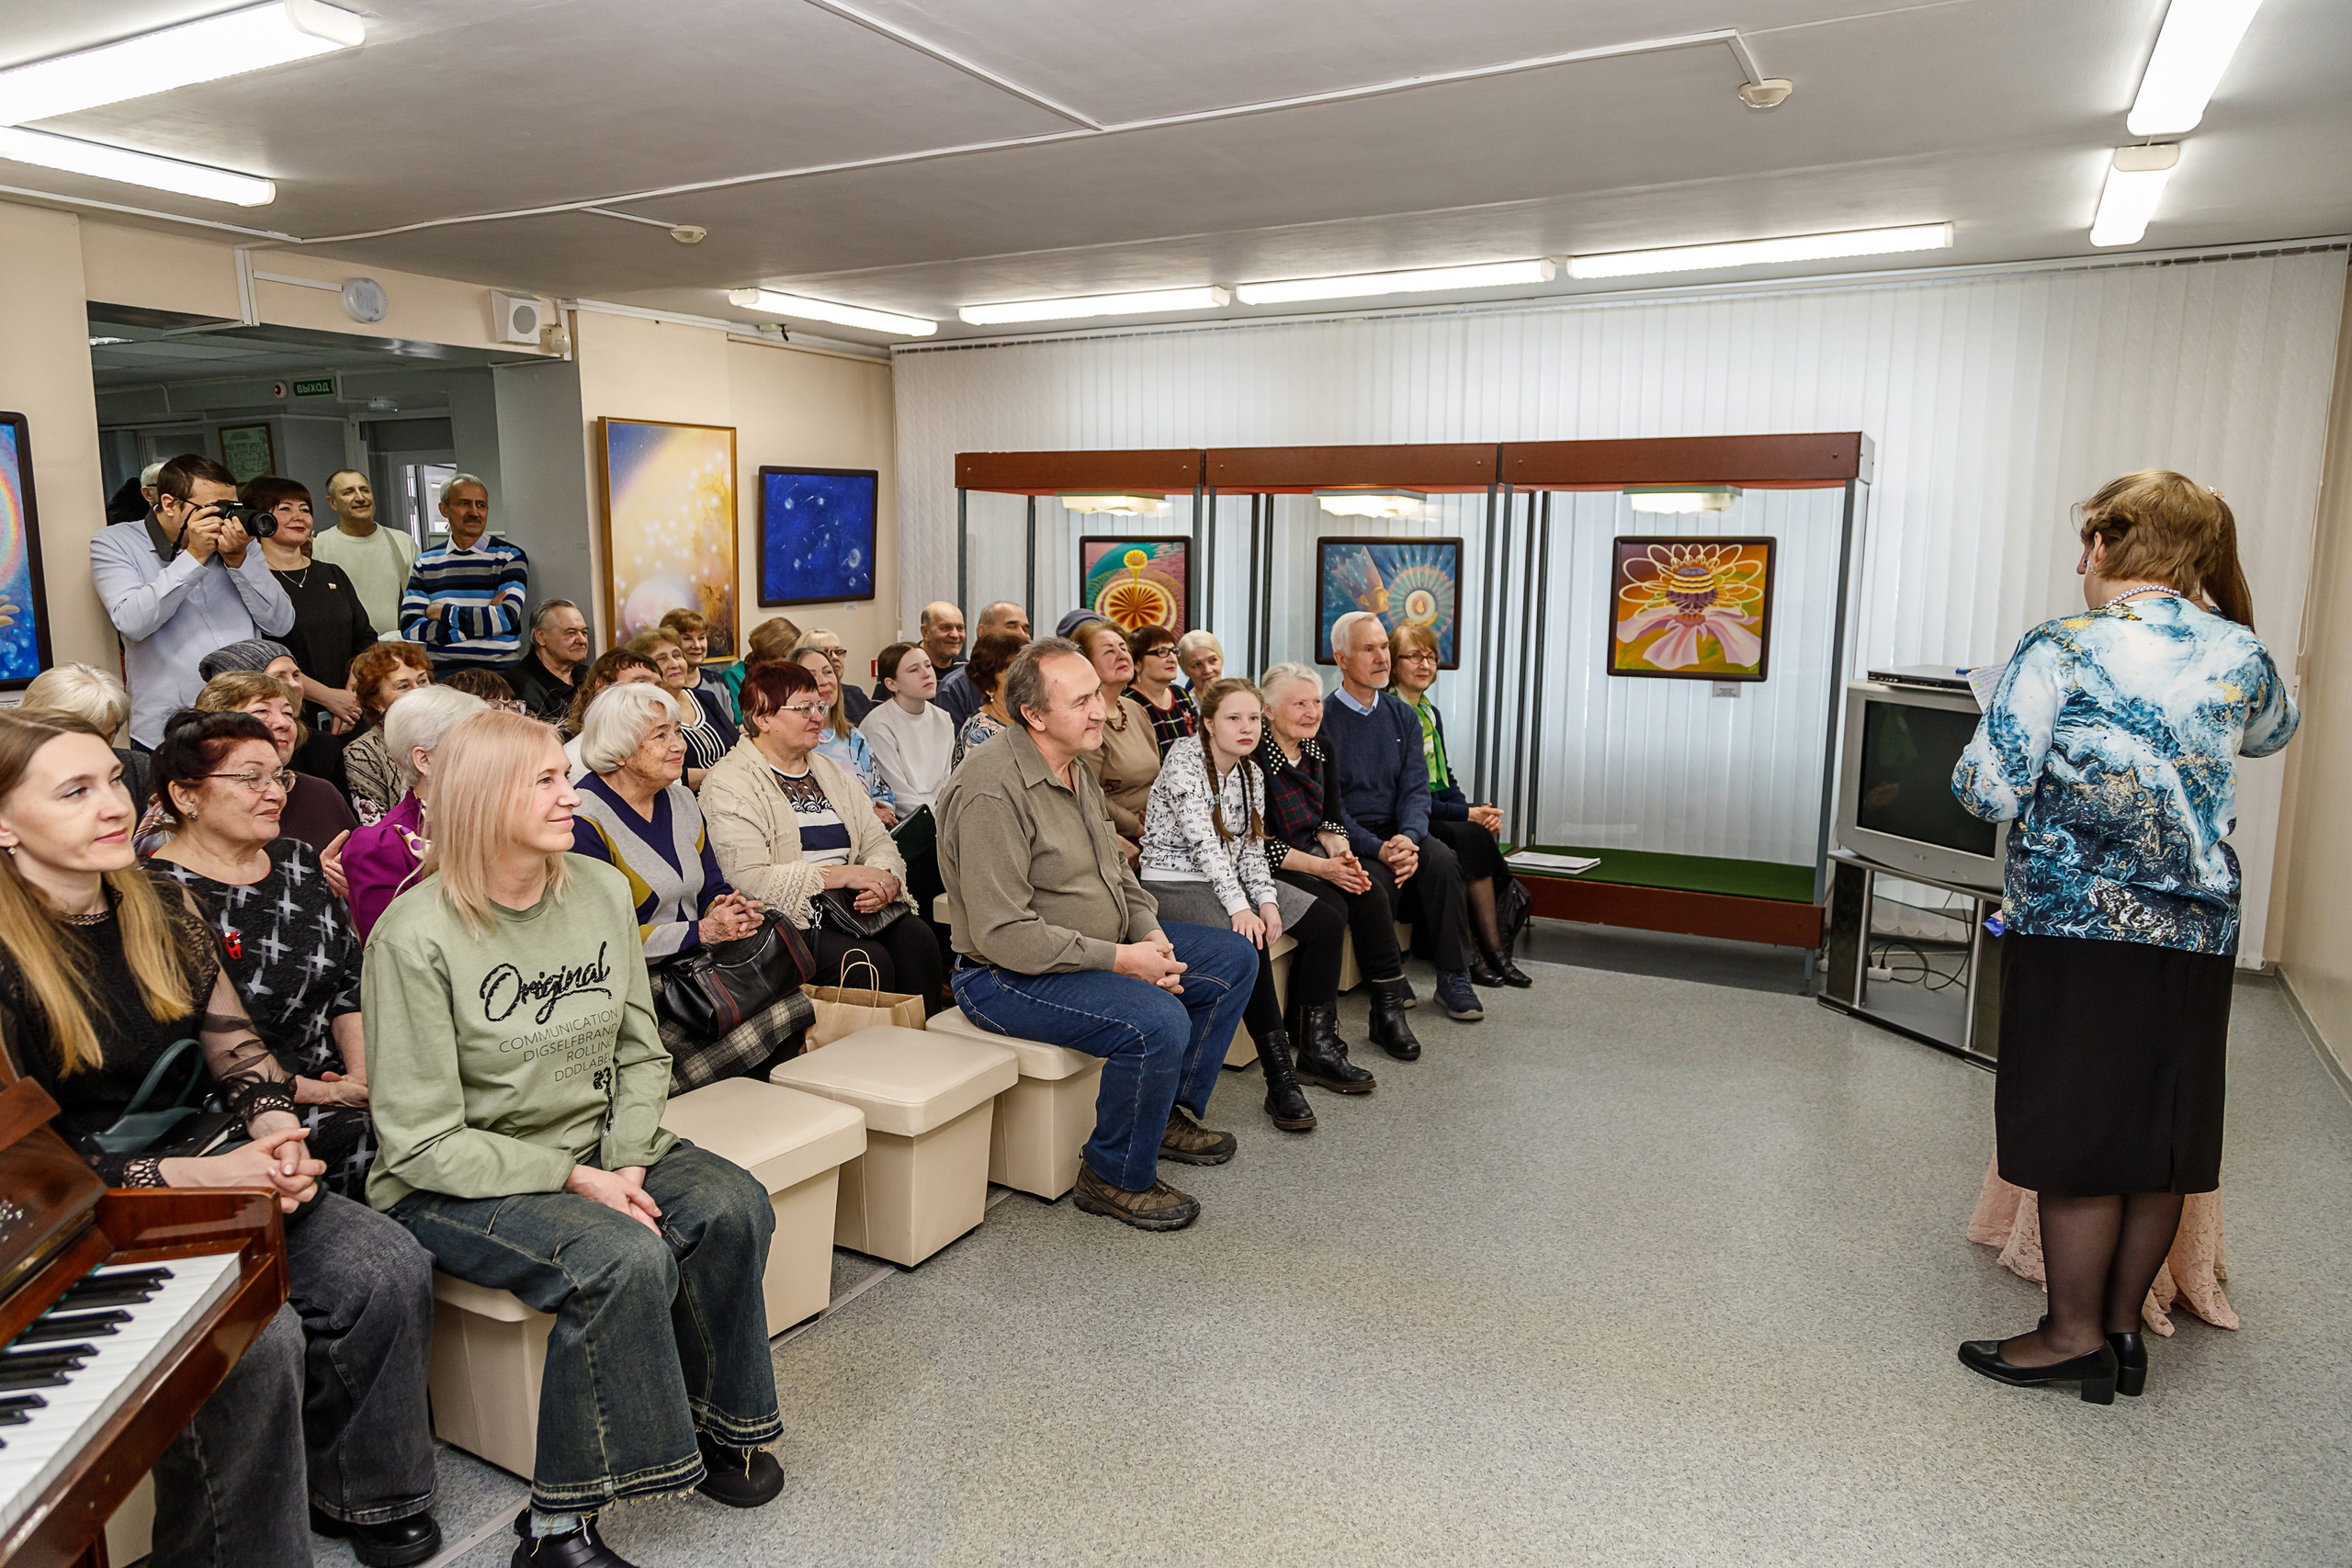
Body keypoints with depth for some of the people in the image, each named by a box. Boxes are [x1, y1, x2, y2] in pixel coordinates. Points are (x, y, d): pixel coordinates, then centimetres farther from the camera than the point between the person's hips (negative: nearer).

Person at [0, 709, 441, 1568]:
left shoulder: (159, 907, 4)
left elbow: (236, 1048, 11)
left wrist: (280, 1134, -8)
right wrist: (202, 1175, -21)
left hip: (212, 1175, 6)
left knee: (389, 1272, -15)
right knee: (257, 1334, -29)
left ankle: (363, 1495, 7)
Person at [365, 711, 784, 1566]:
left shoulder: (602, 892, 0)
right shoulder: (416, 936, -17)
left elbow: (641, 1053, 6)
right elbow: (424, 1142, -16)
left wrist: (626, 1163, -10)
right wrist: (573, 1178, -21)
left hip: (594, 1147, 6)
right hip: (454, 1183, -6)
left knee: (733, 1207, -18)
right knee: (624, 1257, -30)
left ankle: (716, 1426, 5)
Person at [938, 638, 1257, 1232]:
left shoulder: (1076, 769, 7)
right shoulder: (992, 793, -24)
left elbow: (1115, 869, 18)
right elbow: (1004, 934, -28)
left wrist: (1149, 932, -2)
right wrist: (1120, 960, -25)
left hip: (1103, 946, 10)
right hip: (1009, 976, -10)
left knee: (1233, 958, 9)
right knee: (1158, 1022, -31)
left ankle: (1171, 1111, 22)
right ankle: (1115, 1178, -7)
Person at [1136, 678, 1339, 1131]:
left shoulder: (1251, 774, 9)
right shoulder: (1184, 760, -15)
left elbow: (1251, 847, 7)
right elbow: (1202, 841, -24)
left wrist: (1266, 900, -12)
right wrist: (1239, 908, -32)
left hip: (1228, 878, 9)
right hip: (1172, 883, -8)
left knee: (1327, 923, -2)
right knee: (1249, 943, -33)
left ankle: (1318, 1044, 5)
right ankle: (1281, 1079, -27)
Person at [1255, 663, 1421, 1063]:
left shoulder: (1319, 750, 7)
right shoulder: (1254, 757, -16)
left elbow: (1330, 820, 10)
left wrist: (1341, 855, -12)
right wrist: (1323, 868, -22)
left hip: (1314, 854, 7)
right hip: (1268, 867, -7)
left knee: (1372, 891, -18)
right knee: (1330, 906, -28)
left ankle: (1389, 1009, -10)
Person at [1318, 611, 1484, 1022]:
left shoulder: (1402, 717, 11)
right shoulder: (1322, 720, -6)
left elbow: (1415, 787, 3)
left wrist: (1408, 838, -18)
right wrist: (1379, 849, -24)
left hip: (1397, 830, 4)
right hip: (1345, 838, -4)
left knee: (1443, 861, -25)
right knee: (1377, 879, -33)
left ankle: (1454, 980, -15)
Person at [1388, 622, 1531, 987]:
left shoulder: (1431, 713, 17)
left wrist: (1477, 812, -3)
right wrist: (1466, 814, -17)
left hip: (1439, 811, 7)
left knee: (1479, 834, -22)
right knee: (1472, 838, -28)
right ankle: (1492, 950, -18)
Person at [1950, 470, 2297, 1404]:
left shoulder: (2059, 651, -12)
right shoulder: (2240, 653, 5)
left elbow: (1988, 791, -13)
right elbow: (2272, 733, 28)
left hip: (2077, 930, -5)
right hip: (2198, 937, 6)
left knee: (2077, 1143, 5)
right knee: (2161, 1145, 14)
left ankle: (2075, 1337, 16)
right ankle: (2123, 1326, 27)